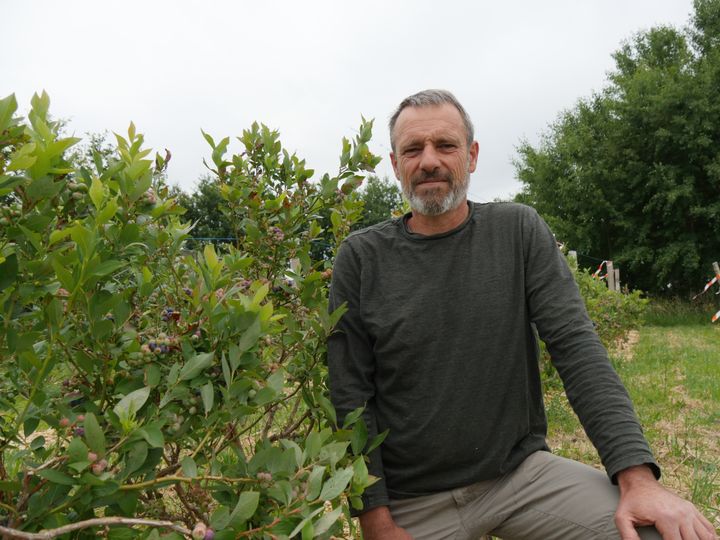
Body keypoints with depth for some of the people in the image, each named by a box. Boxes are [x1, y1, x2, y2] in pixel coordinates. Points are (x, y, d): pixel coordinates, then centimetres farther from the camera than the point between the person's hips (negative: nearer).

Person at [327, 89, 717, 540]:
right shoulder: (361, 258, -6)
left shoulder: (519, 231, -2)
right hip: (411, 501, -1)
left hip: (521, 470, 1)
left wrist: (638, 475, -18)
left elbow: (576, 347, -8)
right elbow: (350, 396, -6)